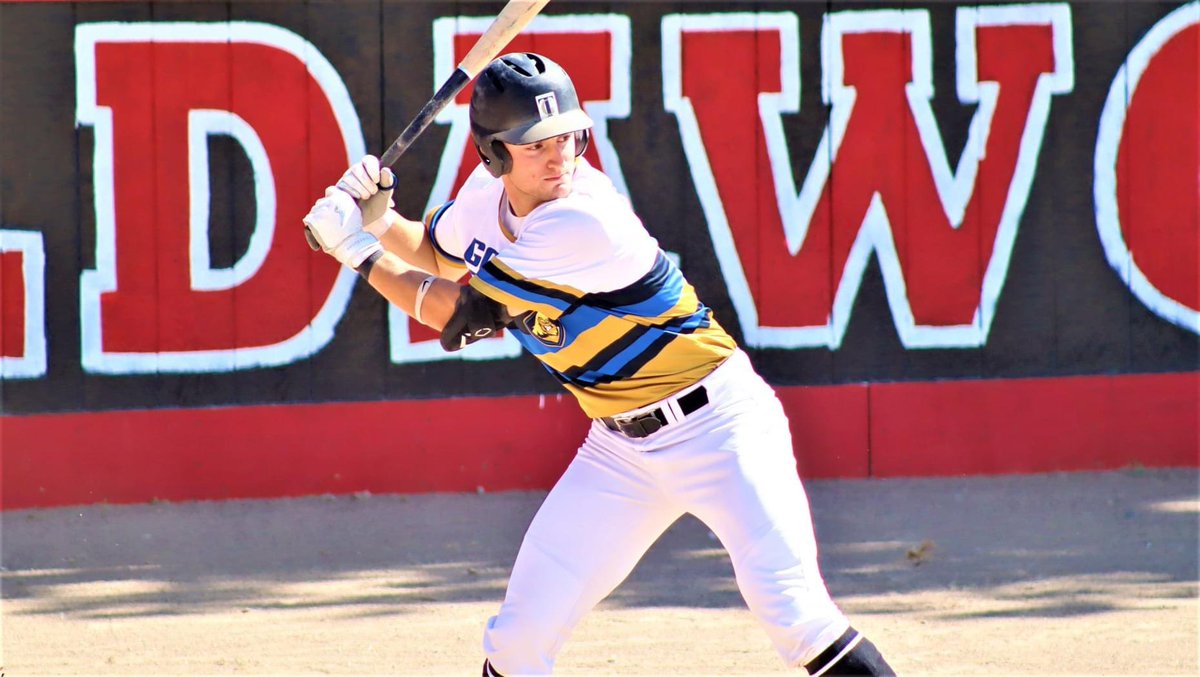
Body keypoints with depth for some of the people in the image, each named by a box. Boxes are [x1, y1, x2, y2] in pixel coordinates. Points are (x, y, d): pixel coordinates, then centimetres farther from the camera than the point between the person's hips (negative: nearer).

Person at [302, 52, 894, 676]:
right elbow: (435, 253, 20)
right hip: (621, 447, 7)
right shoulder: (491, 193, -3)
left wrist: (359, 251, -9)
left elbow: (457, 317, -19)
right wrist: (376, 218, -1)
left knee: (792, 612, -22)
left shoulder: (584, 221, -27)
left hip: (717, 425, -7)